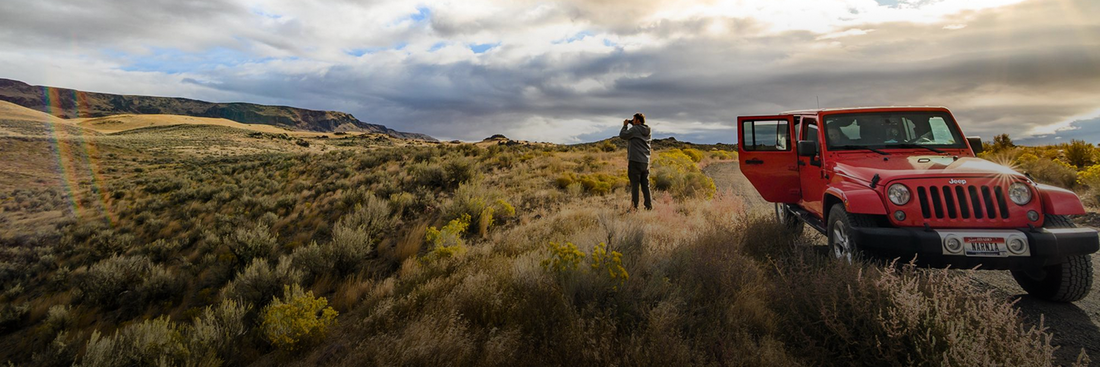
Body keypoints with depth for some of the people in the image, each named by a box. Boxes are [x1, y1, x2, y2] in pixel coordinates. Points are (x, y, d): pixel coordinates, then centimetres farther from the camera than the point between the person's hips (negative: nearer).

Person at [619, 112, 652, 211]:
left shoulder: (635, 129, -9)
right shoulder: (647, 130, 12)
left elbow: (622, 136, -7)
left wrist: (625, 126, 7)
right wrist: (631, 124, 17)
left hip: (635, 161, -7)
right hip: (645, 161, 7)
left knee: (634, 184, -3)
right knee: (645, 185, 10)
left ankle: (634, 206, -2)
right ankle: (649, 206, 10)